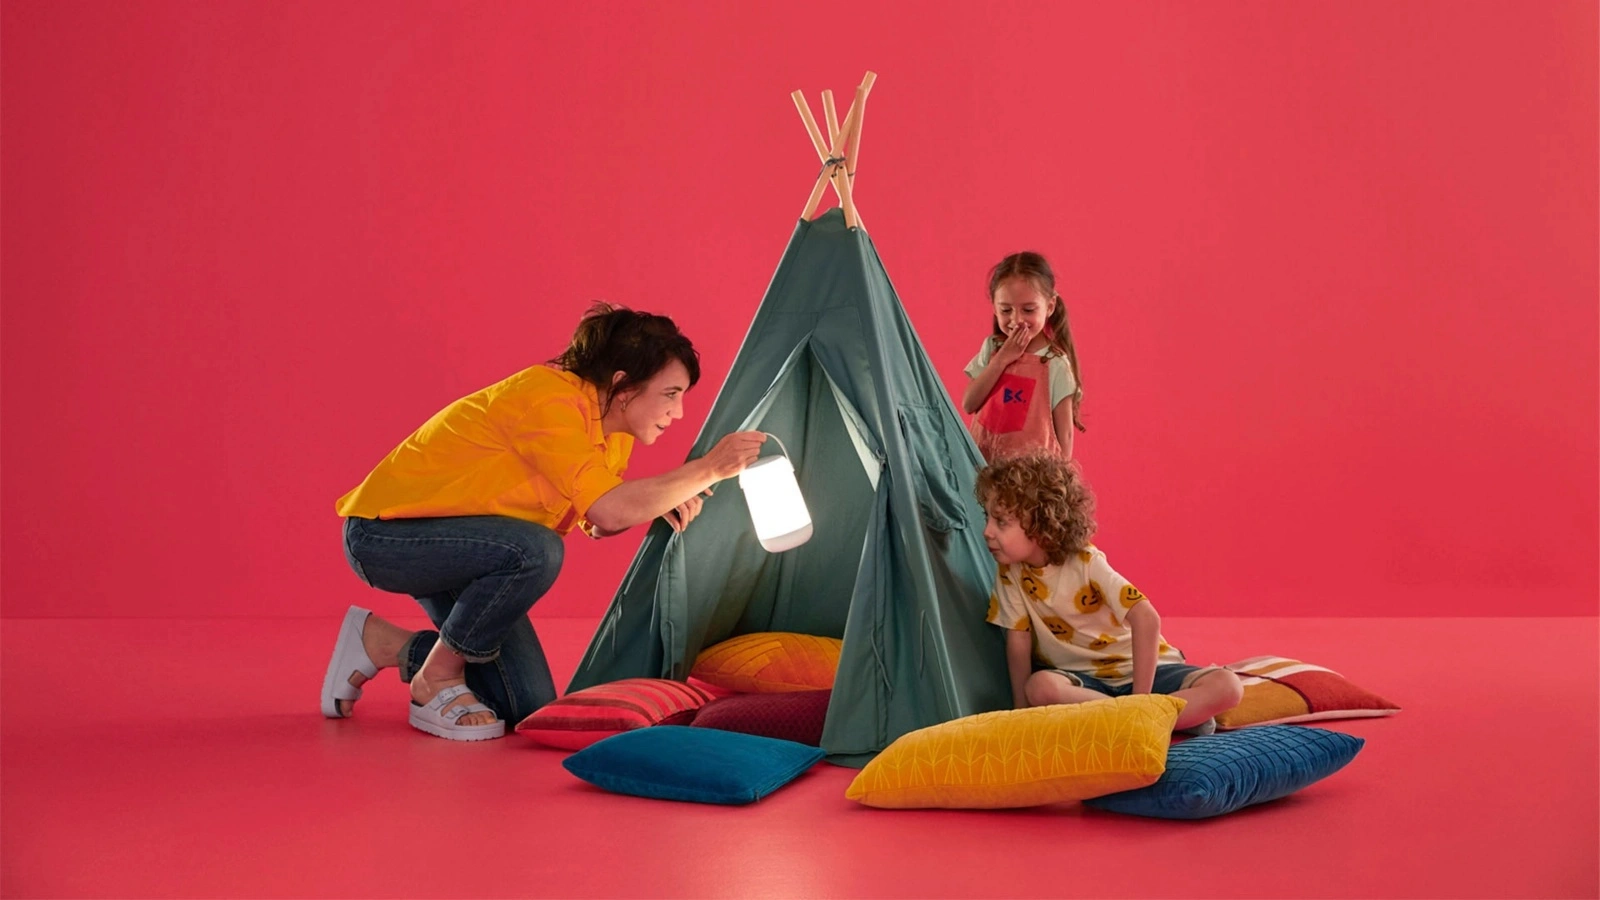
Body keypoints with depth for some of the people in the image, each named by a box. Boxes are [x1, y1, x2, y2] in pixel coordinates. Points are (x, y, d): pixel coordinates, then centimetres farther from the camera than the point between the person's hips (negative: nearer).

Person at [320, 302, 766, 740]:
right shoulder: (551, 401, -28)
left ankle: (383, 643, 16)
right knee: (536, 552, -35)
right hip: (385, 532, -9)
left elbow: (598, 523, 6)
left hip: (449, 547, 9)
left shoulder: (611, 423, -1)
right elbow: (609, 509, -38)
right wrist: (708, 470, -33)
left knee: (529, 707, 0)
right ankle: (437, 680, -12)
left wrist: (661, 501, -12)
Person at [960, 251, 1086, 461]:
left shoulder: (1055, 364, -10)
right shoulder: (991, 348, 3)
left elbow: (1064, 434, -7)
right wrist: (1002, 359, -12)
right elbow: (969, 405, -5)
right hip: (982, 461, 4)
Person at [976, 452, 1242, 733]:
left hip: (1137, 667, -2)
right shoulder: (1010, 572, -10)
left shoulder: (1086, 563, -21)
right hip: (1079, 677, 2)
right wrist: (1022, 711, -12)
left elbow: (1147, 619, -28)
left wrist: (1140, 698, -28)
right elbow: (1018, 639, -7)